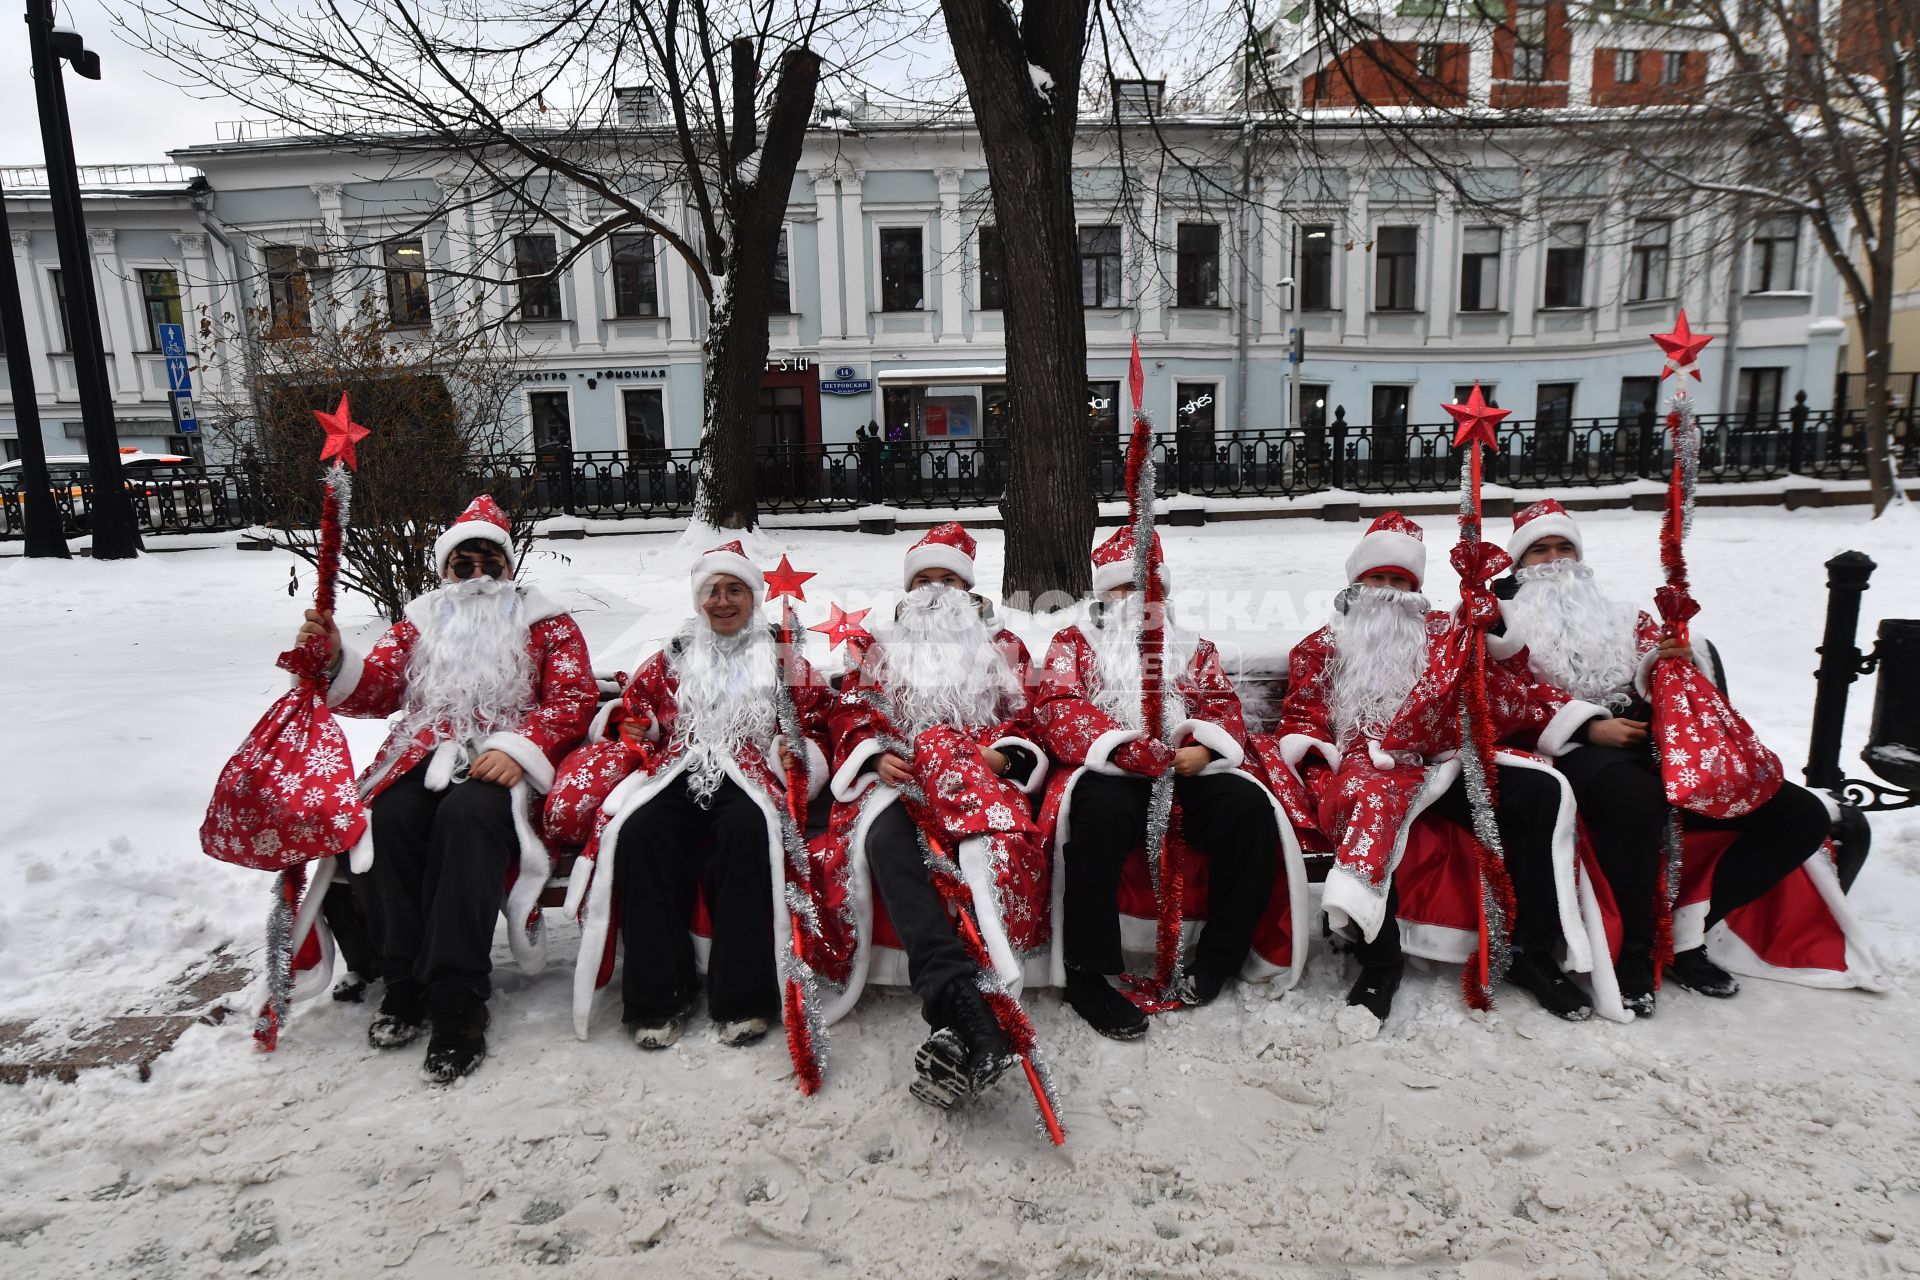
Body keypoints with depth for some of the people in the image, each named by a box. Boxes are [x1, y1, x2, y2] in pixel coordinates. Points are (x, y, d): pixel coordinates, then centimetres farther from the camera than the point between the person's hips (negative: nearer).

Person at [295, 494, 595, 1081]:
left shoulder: (544, 623, 14)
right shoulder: (421, 621, 24)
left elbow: (574, 698, 1)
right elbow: (376, 690, 12)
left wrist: (518, 748, -16)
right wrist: (334, 659, -11)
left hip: (502, 765, -3)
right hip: (425, 760, 4)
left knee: (465, 815, -35)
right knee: (385, 818, -28)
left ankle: (457, 999, -32)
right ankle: (407, 981, -17)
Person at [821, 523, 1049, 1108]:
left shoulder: (1003, 647, 27)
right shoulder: (882, 652, 29)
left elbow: (1031, 714, 15)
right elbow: (850, 713, 17)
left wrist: (1005, 753, -7)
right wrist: (874, 755, -5)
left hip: (985, 779, 0)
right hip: (895, 782, 1)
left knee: (995, 822, -41)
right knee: (887, 834, -39)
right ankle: (968, 1013, -56)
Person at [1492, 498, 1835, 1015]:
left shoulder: (1623, 617, 27)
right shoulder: (1504, 617, 12)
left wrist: (1680, 662, -4)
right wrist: (1589, 728, -15)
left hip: (1651, 747, 6)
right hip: (1574, 751, -6)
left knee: (1803, 814, -7)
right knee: (1637, 796, -41)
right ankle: (1629, 954, -24)